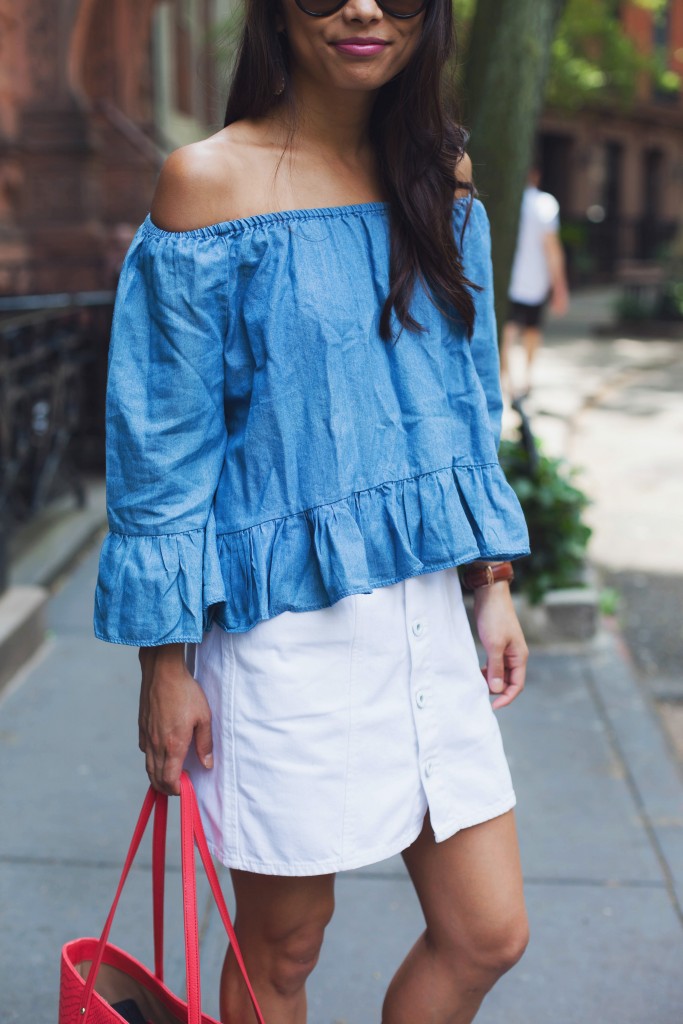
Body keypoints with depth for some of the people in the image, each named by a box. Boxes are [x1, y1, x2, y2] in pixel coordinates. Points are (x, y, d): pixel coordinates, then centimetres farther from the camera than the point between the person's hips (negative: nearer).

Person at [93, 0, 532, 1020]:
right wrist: (166, 667, -8)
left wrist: (494, 583, 10)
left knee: (488, 934, 9)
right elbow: (164, 442, -8)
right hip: (285, 624, -5)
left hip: (422, 611, 5)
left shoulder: (442, 172, 7)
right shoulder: (211, 181, -9)